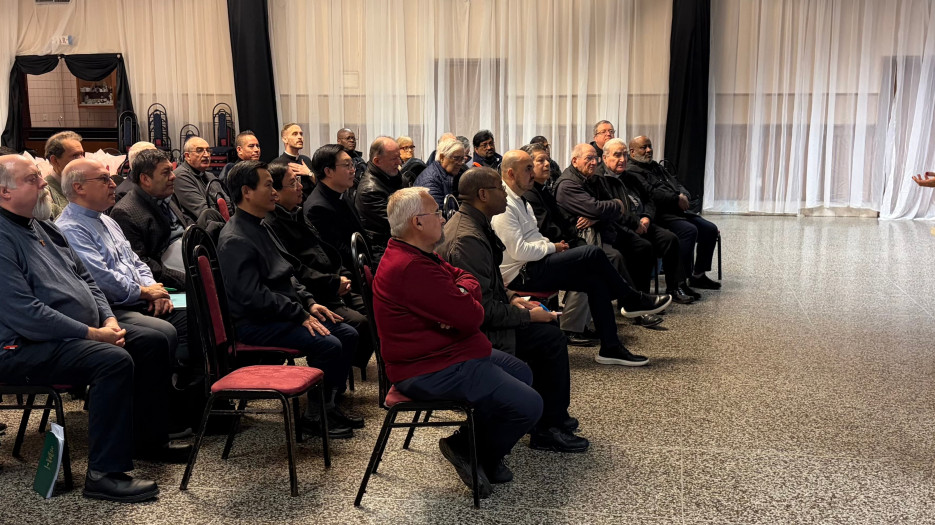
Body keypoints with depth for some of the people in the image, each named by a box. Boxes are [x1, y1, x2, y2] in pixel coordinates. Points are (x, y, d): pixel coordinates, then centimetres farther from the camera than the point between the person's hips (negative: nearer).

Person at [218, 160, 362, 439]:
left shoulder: (260, 226, 16)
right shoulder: (235, 239, -17)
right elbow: (254, 296, -24)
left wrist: (308, 302, 7)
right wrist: (301, 315, -20)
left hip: (281, 313, 10)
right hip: (255, 323, -10)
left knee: (348, 334, 1)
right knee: (328, 344, -23)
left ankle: (329, 403, 11)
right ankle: (314, 416, -7)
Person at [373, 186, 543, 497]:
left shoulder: (421, 255, 10)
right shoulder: (410, 268, -27)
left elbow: (466, 277, 11)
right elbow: (472, 316, -27)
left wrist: (462, 296, -12)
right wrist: (466, 302, -3)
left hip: (447, 352, 12)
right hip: (430, 372, -12)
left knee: (522, 373, 22)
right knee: (528, 405, -15)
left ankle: (476, 443, 24)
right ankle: (467, 450, 8)